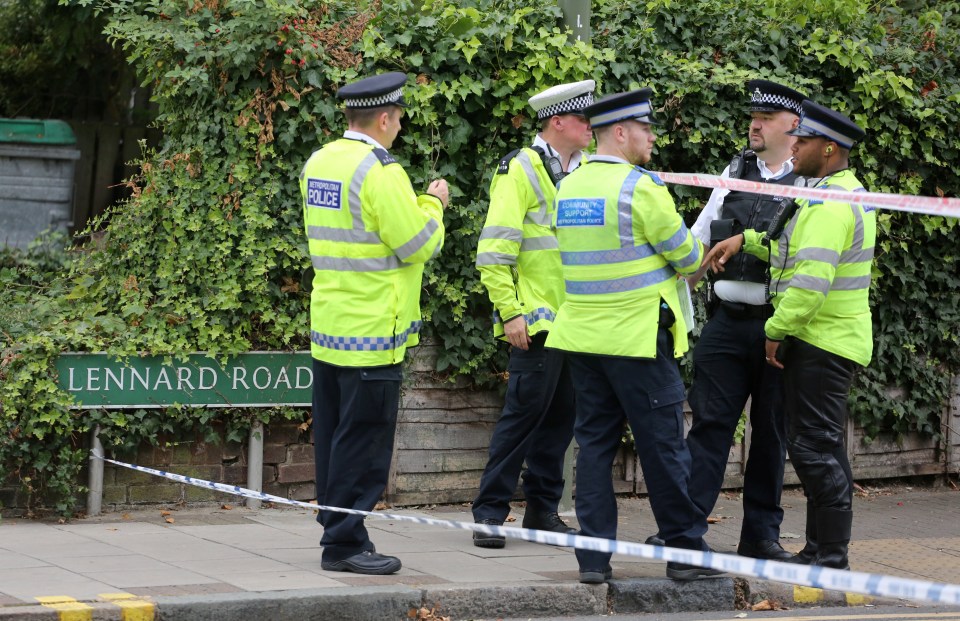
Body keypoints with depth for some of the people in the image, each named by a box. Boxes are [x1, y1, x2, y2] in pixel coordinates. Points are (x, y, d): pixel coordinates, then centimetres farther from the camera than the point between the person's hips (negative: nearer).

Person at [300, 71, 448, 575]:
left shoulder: (318, 164, 10)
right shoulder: (380, 171, -17)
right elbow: (419, 244, -15)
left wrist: (414, 204, 21)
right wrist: (433, 204, 3)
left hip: (327, 324, 9)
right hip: (371, 330, -9)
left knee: (334, 434, 13)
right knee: (363, 438, -3)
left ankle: (335, 531, 20)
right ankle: (344, 542, -1)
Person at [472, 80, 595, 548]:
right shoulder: (520, 171, -8)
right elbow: (493, 252, -12)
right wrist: (510, 312, -16)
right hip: (537, 321, -7)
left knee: (561, 416, 10)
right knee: (523, 412, -7)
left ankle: (543, 509, 19)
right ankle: (490, 513, 0)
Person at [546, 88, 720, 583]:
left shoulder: (568, 187, 9)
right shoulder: (640, 187, -13)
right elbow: (686, 255, -6)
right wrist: (695, 261, 17)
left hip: (581, 333, 7)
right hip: (636, 336, -7)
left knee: (594, 442, 8)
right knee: (663, 445, 1)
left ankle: (594, 554, 6)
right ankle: (685, 549, 9)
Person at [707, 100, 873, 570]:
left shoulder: (832, 205, -19)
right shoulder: (845, 194, 15)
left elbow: (810, 280, -26)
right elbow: (794, 250, 26)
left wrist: (776, 330, -15)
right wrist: (746, 239, 14)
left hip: (822, 345, -11)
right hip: (827, 341, 11)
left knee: (814, 444, -7)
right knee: (821, 444, 15)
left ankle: (831, 557, -4)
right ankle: (822, 549, 22)